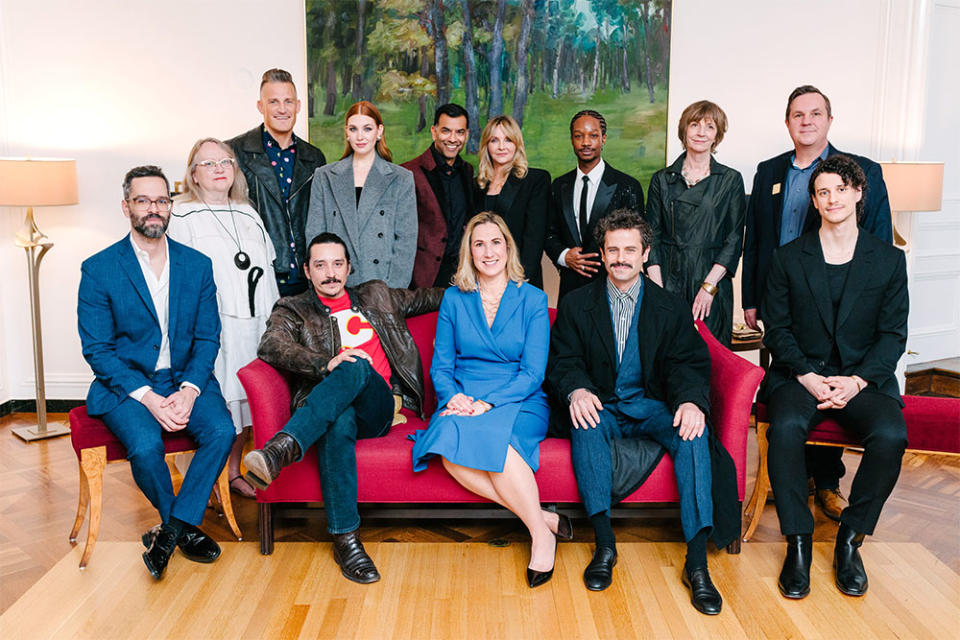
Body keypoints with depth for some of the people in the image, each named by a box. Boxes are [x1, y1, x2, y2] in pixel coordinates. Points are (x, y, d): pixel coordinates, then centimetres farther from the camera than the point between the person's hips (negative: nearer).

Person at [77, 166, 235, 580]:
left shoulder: (198, 265, 6)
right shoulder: (98, 269, -3)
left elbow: (208, 337, 4)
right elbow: (97, 348, -6)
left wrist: (189, 390, -14)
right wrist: (148, 397, -18)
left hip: (187, 379, 3)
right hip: (125, 384, -2)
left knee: (222, 430, -26)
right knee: (146, 445, -30)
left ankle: (172, 529, -6)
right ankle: (185, 526, 2)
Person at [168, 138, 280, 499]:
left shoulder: (248, 214, 18)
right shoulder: (181, 215, 1)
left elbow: (267, 269, 19)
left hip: (255, 323, 5)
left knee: (246, 398, 9)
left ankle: (233, 472, 23)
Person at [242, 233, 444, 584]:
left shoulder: (376, 295, 28)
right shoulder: (292, 309, 17)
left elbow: (424, 298, 41)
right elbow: (271, 346, -4)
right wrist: (325, 363, -20)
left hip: (378, 407, 1)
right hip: (329, 409, -1)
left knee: (357, 367, -34)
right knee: (339, 422, -39)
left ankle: (283, 447, -49)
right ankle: (345, 539, -38)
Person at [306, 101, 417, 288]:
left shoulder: (401, 179, 6)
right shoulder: (324, 177, 11)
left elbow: (406, 240, 2)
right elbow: (314, 234, 8)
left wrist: (391, 290, -8)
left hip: (383, 285, -1)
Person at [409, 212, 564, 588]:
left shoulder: (533, 300, 4)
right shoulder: (454, 299, 11)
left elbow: (533, 373, -3)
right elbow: (440, 366, 9)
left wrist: (487, 403, -18)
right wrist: (454, 397, -13)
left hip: (519, 402, -2)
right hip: (463, 401, 2)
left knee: (493, 435, -37)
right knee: (452, 448, -33)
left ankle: (541, 534, -22)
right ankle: (544, 520, -25)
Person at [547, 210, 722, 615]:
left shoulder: (671, 308, 9)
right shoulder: (576, 306, 8)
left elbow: (689, 363, 0)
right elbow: (563, 362, 1)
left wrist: (691, 400, -24)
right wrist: (576, 390, -24)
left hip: (652, 407, 1)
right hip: (602, 407, 0)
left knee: (692, 432, -30)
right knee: (585, 425, -34)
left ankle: (697, 562, -30)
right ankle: (605, 545, -30)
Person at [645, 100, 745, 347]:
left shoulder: (731, 180, 6)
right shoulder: (662, 180, 9)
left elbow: (734, 240, 1)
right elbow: (652, 237, 6)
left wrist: (709, 286, -9)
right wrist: (657, 289, -6)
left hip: (713, 281, -1)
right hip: (668, 282, 1)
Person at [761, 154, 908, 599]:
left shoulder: (889, 260, 7)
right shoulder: (789, 258, 6)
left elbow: (893, 334, 4)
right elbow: (777, 328, 4)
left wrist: (857, 381, -12)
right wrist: (808, 377, -12)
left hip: (865, 377, 1)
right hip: (800, 374, 0)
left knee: (890, 435, -30)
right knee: (786, 427, -32)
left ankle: (850, 540, -8)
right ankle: (798, 542, -16)